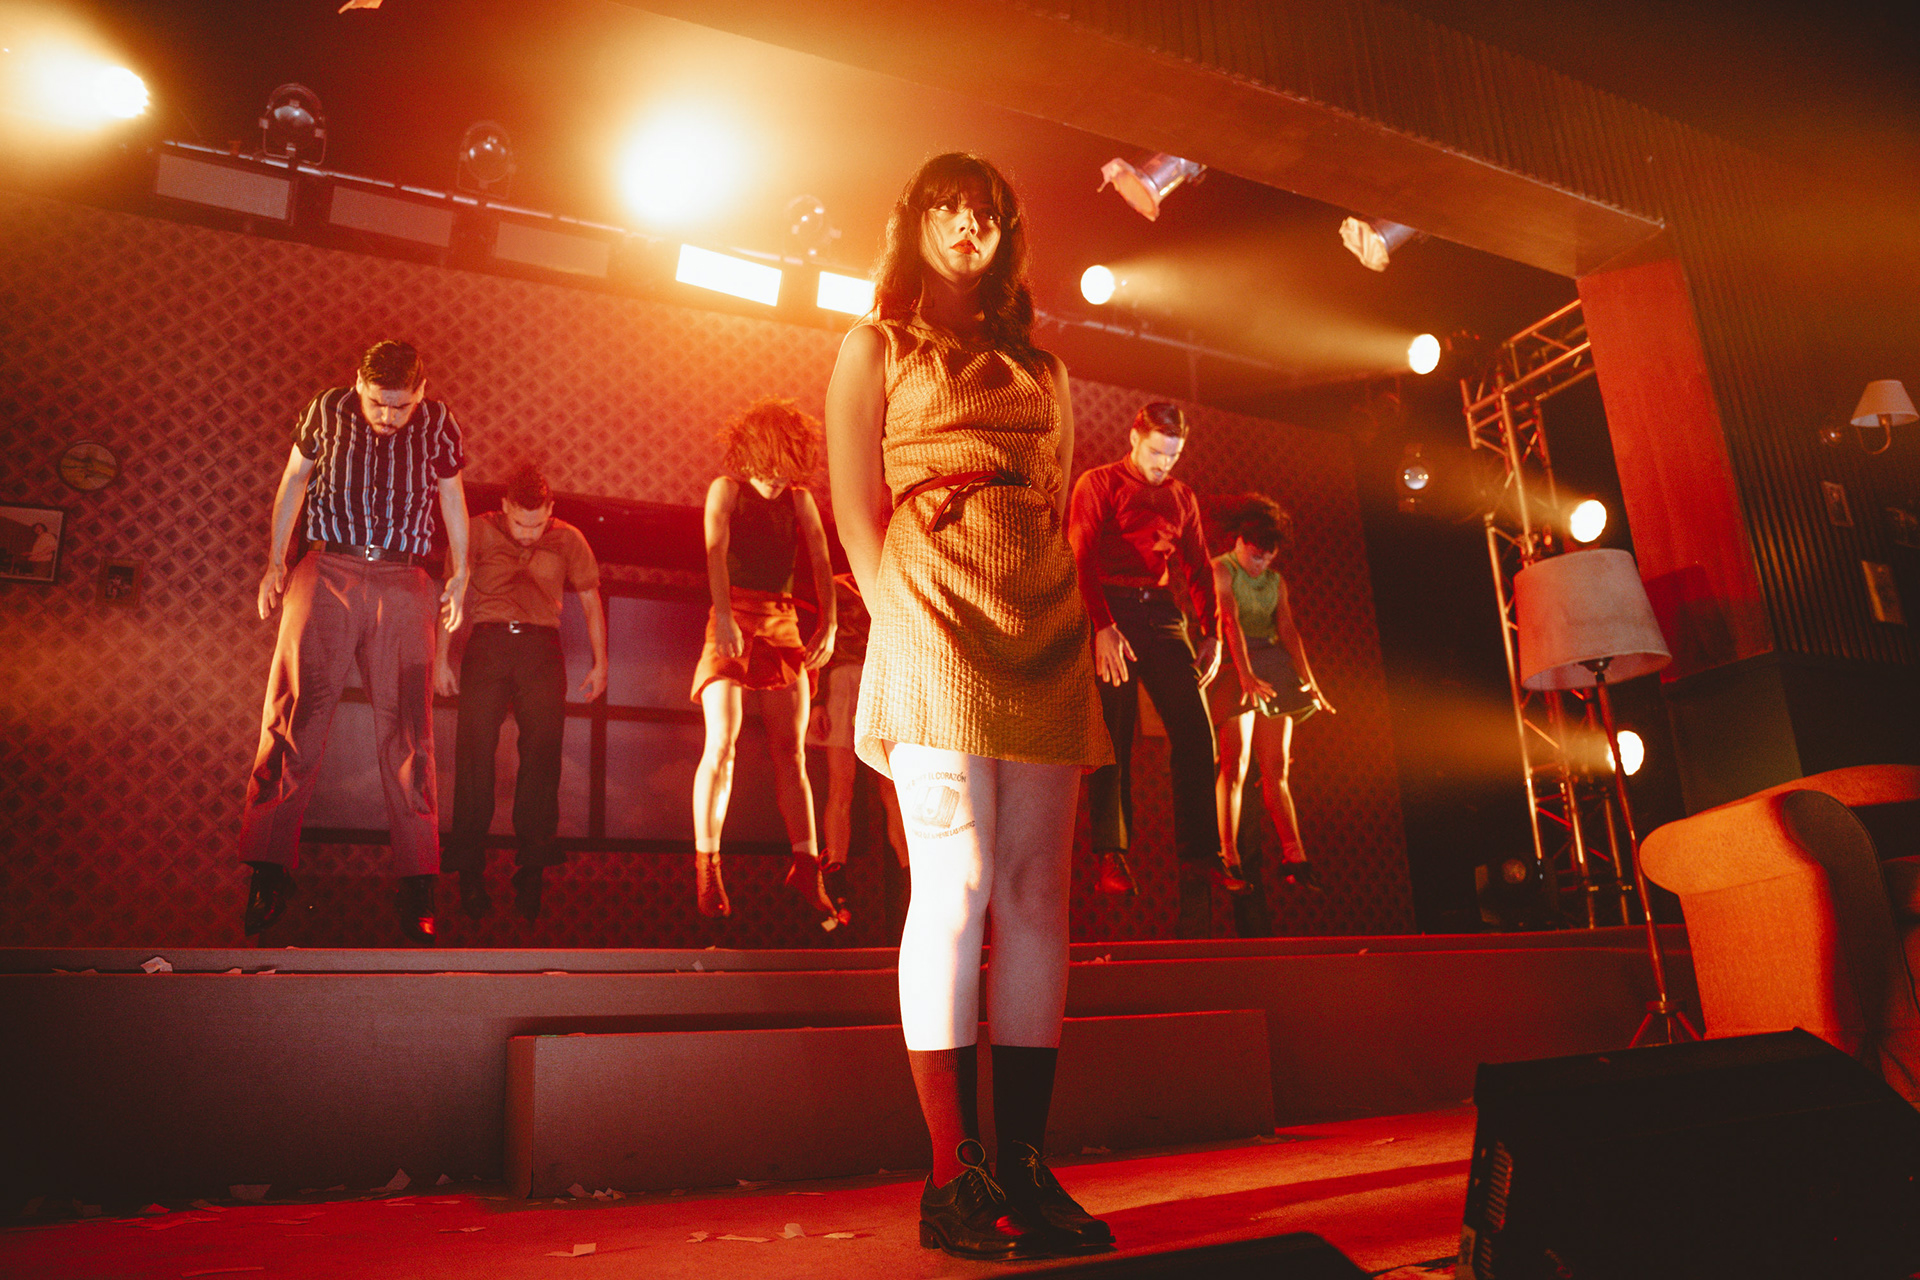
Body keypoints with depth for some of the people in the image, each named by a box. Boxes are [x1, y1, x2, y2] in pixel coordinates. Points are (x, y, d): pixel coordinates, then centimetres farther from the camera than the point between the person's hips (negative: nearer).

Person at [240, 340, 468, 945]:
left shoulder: (438, 424, 5)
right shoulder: (328, 409, 6)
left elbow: (452, 498, 20)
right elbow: (293, 481, 20)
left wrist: (460, 574, 20)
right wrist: (274, 561, 18)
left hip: (403, 584, -1)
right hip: (328, 572, 1)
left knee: (407, 729, -6)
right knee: (295, 713, -8)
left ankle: (417, 883, -4)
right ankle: (269, 868, -2)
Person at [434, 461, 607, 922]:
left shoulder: (568, 539, 10)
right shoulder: (478, 532, 9)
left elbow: (591, 602, 17)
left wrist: (600, 663, 13)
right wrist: (441, 658, 8)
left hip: (541, 647, 0)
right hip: (487, 642, 0)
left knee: (542, 751, -8)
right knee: (474, 750, -7)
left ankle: (532, 871, -2)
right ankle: (470, 872, -1)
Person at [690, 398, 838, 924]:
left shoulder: (800, 500, 11)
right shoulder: (726, 489, 1)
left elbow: (821, 562, 0)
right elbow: (716, 551, -15)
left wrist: (828, 624, -14)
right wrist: (723, 614, -30)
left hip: (782, 622, 3)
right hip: (733, 618, -3)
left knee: (791, 752, 0)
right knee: (721, 745, -12)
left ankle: (806, 866, 3)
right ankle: (706, 867, -3)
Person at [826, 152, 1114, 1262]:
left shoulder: (1044, 366, 26)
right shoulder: (876, 347, 14)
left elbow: (1068, 511, 19)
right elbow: (855, 506, 3)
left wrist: (1092, 623, 6)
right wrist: (899, 617, -9)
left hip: (1047, 635, 5)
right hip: (935, 623, -4)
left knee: (1039, 894, -1)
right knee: (959, 885, -11)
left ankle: (1026, 1167, 5)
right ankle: (954, 1175, -3)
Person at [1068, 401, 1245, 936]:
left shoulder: (1182, 497, 20)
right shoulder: (1098, 485, 4)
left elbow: (1199, 567, 19)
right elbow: (1082, 559, -7)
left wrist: (1211, 631, 8)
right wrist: (1102, 626, -19)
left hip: (1163, 616, 5)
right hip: (1112, 613, -4)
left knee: (1195, 731, -4)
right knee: (1113, 740, -4)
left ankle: (1200, 854, 1)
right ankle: (1112, 857, 1)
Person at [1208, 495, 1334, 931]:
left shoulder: (1276, 580, 16)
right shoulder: (1220, 570, -2)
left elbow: (1288, 629, 6)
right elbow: (1230, 623, -17)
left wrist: (1308, 678, -8)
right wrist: (1247, 676, -30)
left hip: (1272, 671, 6)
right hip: (1234, 670, -6)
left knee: (1277, 768, 4)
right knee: (1235, 761, -13)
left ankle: (1294, 857, 4)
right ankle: (1229, 858, -12)